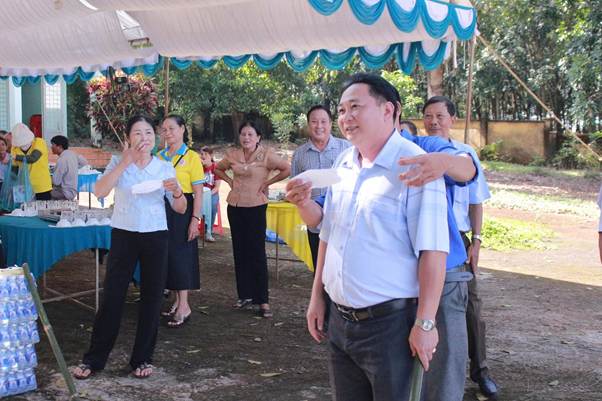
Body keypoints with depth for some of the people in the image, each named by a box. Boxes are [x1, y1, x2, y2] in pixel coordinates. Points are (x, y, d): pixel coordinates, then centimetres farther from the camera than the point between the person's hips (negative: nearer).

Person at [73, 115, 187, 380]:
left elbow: (180, 209, 5)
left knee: (152, 297, 5)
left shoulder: (165, 168, 4)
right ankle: (94, 359, 12)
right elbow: (99, 192, -18)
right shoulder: (118, 163, 0)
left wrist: (177, 192, -17)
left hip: (155, 237, 2)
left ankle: (142, 358, 19)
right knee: (112, 296, 0)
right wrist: (126, 161, -20)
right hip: (123, 235, -1)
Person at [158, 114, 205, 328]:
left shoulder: (192, 157, -6)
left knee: (180, 254, -6)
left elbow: (198, 192, -8)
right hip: (162, 209, 6)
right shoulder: (159, 156, 9)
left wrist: (195, 219, -15)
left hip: (182, 210, -5)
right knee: (167, 255, 8)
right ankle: (178, 300, 19)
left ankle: (184, 306, 0)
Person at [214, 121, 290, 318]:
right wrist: (229, 181, 6)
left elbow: (287, 169, -10)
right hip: (235, 206, 5)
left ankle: (263, 300, -1)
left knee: (257, 253, -6)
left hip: (256, 207, -5)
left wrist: (268, 182, -9)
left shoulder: (266, 154, -9)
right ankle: (245, 295, 20)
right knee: (240, 252, 10)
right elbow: (218, 169, 22)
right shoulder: (232, 155, 5)